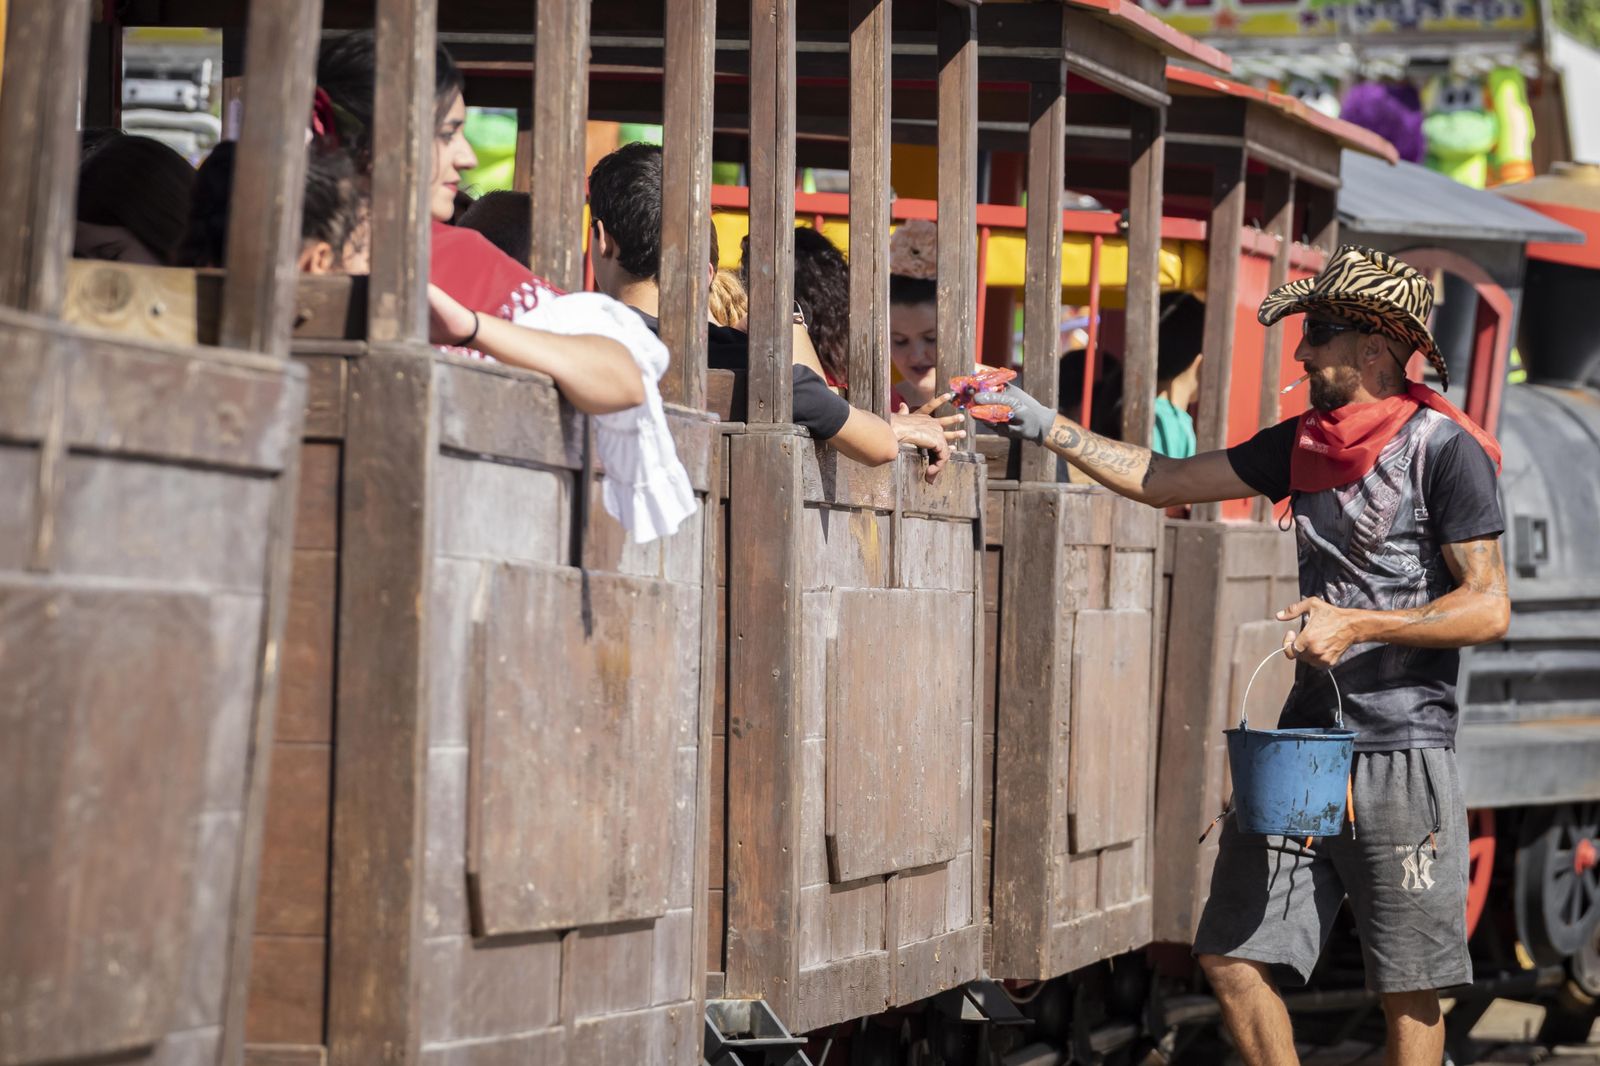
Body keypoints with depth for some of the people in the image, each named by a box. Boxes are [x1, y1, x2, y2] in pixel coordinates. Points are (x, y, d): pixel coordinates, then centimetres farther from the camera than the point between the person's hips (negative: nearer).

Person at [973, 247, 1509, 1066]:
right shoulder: (1304, 443, 12)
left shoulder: (1445, 451, -8)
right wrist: (1045, 427, 14)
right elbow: (1164, 481, 18)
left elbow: (1488, 607, -12)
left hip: (1401, 753, -7)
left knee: (1406, 992, -1)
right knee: (1232, 956, 3)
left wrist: (1357, 624, -18)